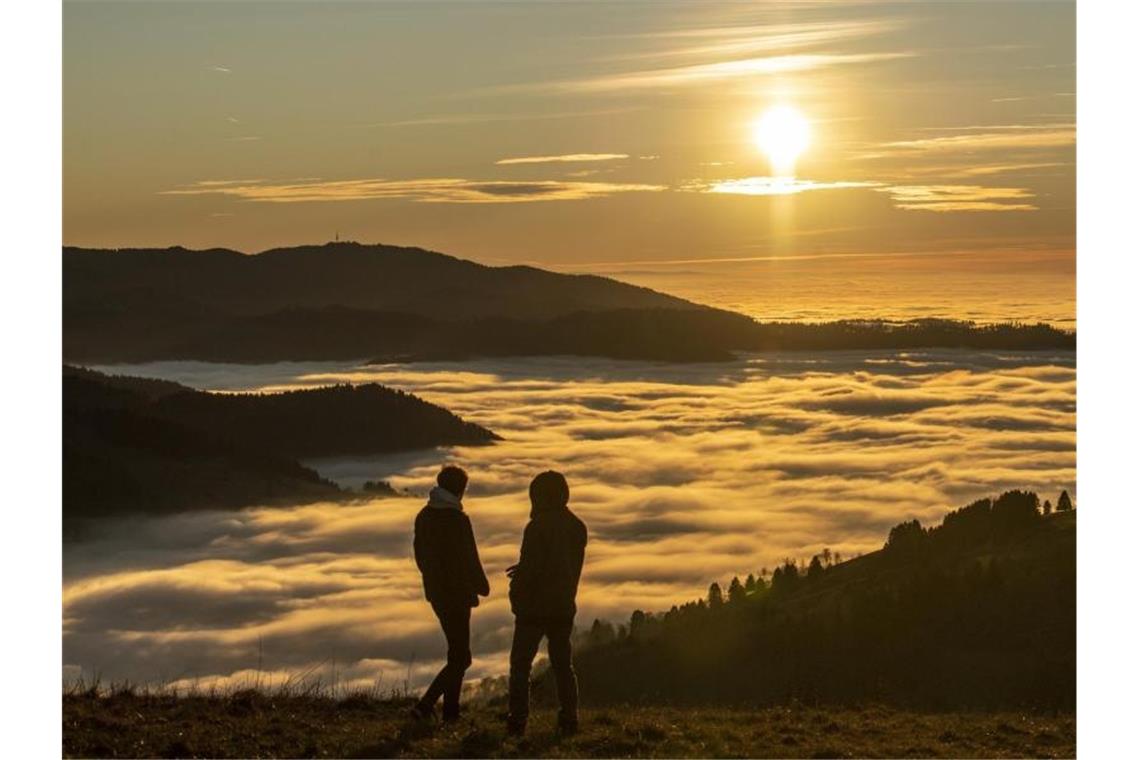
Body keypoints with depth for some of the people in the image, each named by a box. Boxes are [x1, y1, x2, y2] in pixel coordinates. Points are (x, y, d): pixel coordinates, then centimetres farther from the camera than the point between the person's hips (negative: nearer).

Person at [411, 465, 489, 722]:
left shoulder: (424, 516, 6)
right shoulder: (457, 519, -18)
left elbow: (420, 554, 13)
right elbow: (469, 558, -15)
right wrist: (481, 586, -1)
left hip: (435, 592, 8)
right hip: (457, 593, -8)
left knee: (457, 651, 19)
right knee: (460, 657, -2)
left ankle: (451, 711, 20)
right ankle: (425, 705, -13)